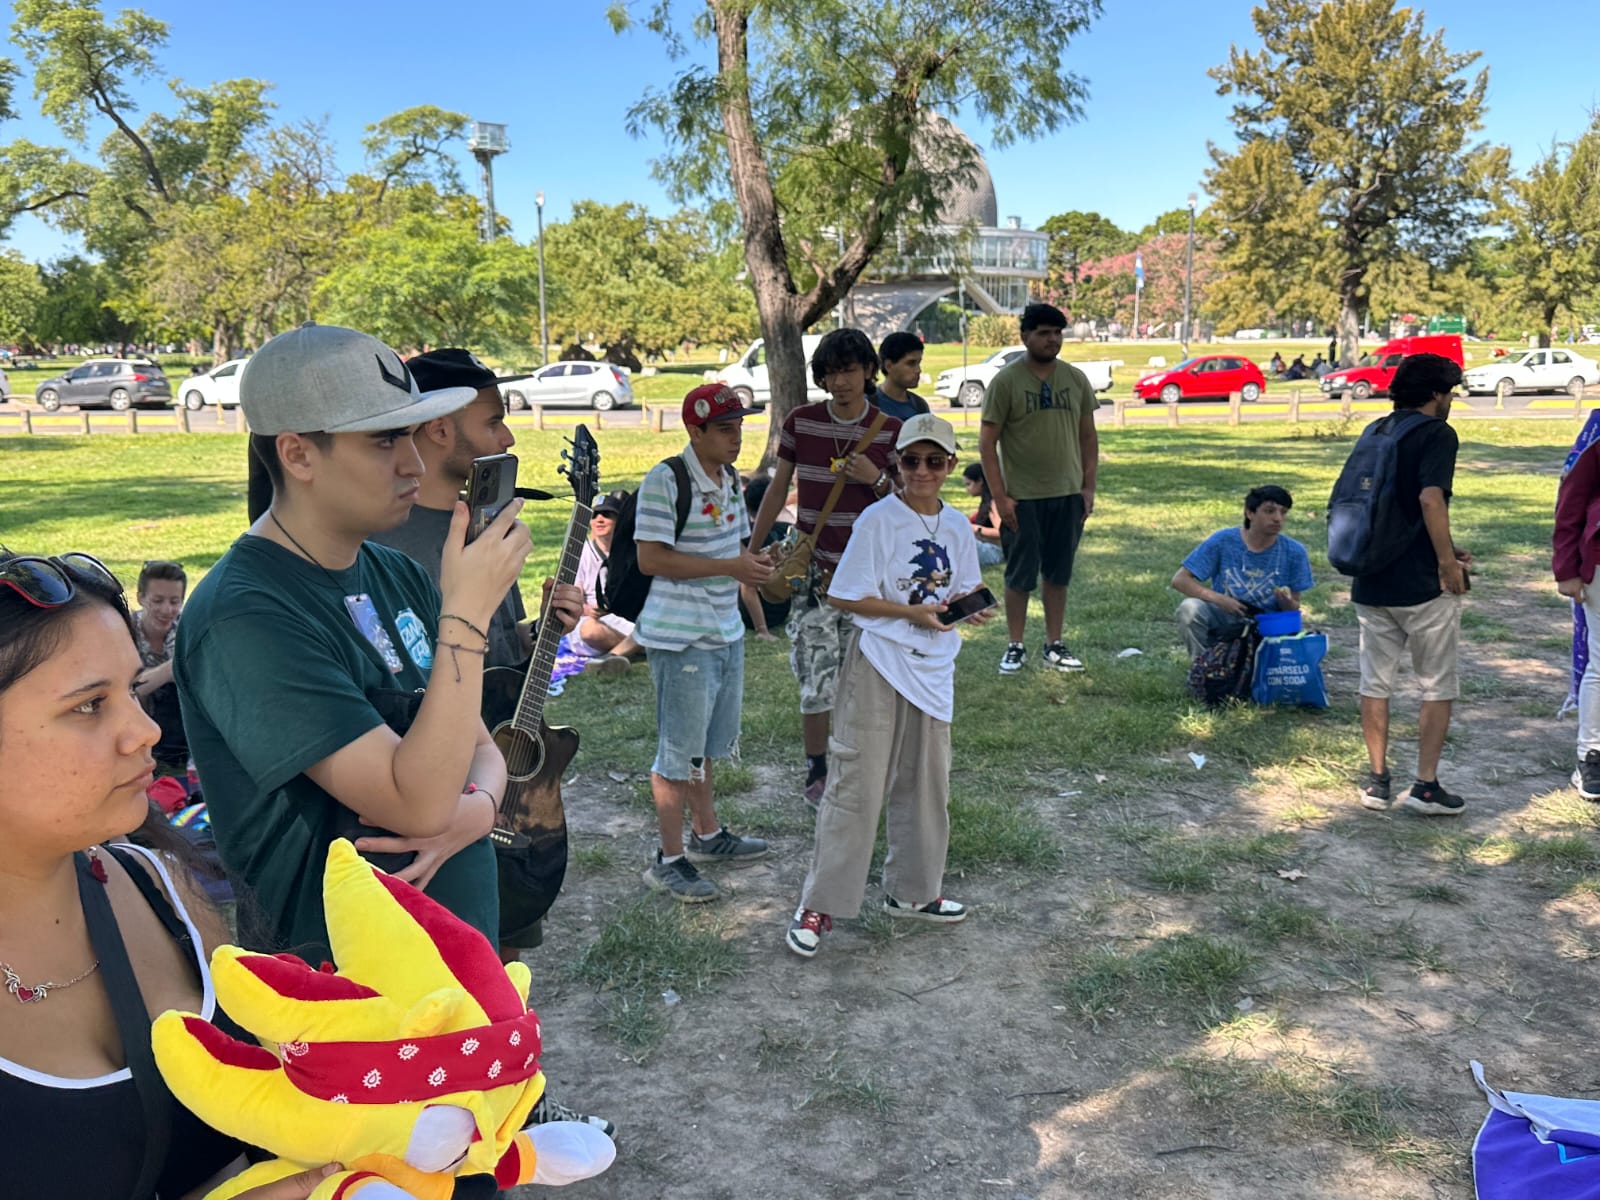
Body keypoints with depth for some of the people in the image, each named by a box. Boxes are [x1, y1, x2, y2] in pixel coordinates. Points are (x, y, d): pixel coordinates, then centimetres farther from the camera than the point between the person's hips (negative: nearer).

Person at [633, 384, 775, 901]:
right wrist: (728, 567, -23)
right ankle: (669, 859, 13)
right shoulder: (665, 480, -16)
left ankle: (706, 833, 38)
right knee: (679, 749, 0)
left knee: (706, 741, 21)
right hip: (681, 638, -8)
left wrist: (749, 561, 1)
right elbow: (650, 559, -21)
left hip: (725, 631, 8)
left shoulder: (730, 479, 10)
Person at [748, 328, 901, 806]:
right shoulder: (800, 422, 0)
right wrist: (750, 551, 10)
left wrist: (877, 479, -17)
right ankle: (816, 772, 18)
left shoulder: (889, 430, -2)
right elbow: (777, 490, 9)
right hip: (813, 569, 0)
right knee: (818, 678, -1)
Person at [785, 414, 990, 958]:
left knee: (926, 784, 15)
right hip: (878, 666, -6)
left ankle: (912, 892, 32)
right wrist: (912, 612, -20)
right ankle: (819, 904, 5)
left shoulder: (957, 526, 6)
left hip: (933, 669, 6)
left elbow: (962, 592, 14)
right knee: (857, 784, -5)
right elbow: (843, 596, -13)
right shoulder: (878, 520, -12)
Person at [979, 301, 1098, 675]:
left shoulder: (1076, 379, 6)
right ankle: (1015, 647, 16)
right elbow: (987, 441, -8)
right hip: (1023, 498, -4)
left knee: (1058, 574, 11)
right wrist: (1000, 497, -12)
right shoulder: (1005, 381, -7)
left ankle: (1054, 646, 21)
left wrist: (1088, 487, 4)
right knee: (1020, 576, 3)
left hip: (1068, 494, 4)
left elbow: (1088, 437, 12)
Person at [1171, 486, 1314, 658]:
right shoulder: (1223, 541, -9)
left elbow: (1294, 608, 1)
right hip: (1224, 617, -1)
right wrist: (1218, 599, -24)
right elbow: (1179, 580, -10)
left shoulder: (1294, 552, -6)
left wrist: (1286, 602, -24)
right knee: (1190, 608, -31)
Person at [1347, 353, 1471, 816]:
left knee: (1374, 683, 12)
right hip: (1421, 584, -6)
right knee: (1438, 687, 7)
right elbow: (1431, 500, -23)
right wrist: (1448, 562, -15)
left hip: (1371, 582, 6)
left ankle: (1377, 780, 16)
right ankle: (1426, 785, 7)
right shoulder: (1437, 433, -8)